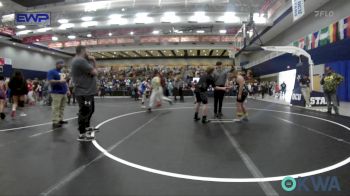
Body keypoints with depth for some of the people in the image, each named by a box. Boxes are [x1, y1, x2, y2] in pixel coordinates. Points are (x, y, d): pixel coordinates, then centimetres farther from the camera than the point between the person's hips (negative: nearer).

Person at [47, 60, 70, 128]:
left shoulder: (63, 73, 21)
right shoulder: (51, 72, -2)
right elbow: (50, 81, -14)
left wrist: (67, 90, 17)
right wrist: (59, 81, -23)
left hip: (64, 93, 8)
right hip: (56, 93, -8)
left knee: (62, 107, 9)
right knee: (56, 108, -9)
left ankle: (60, 120, 16)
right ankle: (55, 122, -8)